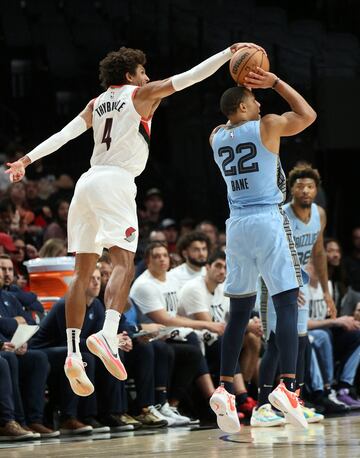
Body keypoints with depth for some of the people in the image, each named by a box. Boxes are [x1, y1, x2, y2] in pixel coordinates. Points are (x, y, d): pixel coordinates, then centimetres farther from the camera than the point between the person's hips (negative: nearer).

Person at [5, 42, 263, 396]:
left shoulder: (97, 103, 20)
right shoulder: (141, 95, 6)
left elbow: (64, 134, 10)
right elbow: (189, 77, 1)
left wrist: (27, 159, 7)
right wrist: (229, 53, 2)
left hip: (87, 182, 6)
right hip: (116, 182, -6)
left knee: (82, 271, 5)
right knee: (123, 263, -16)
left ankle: (73, 353, -2)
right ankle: (108, 334, -39)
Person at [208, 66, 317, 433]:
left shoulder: (217, 137, 11)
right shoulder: (267, 126, -4)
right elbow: (308, 115, 11)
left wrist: (241, 85, 24)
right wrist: (275, 83, 12)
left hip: (237, 224, 6)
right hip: (268, 221, -6)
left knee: (240, 310, 12)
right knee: (286, 304, -7)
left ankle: (224, 388, 3)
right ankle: (287, 385, -21)